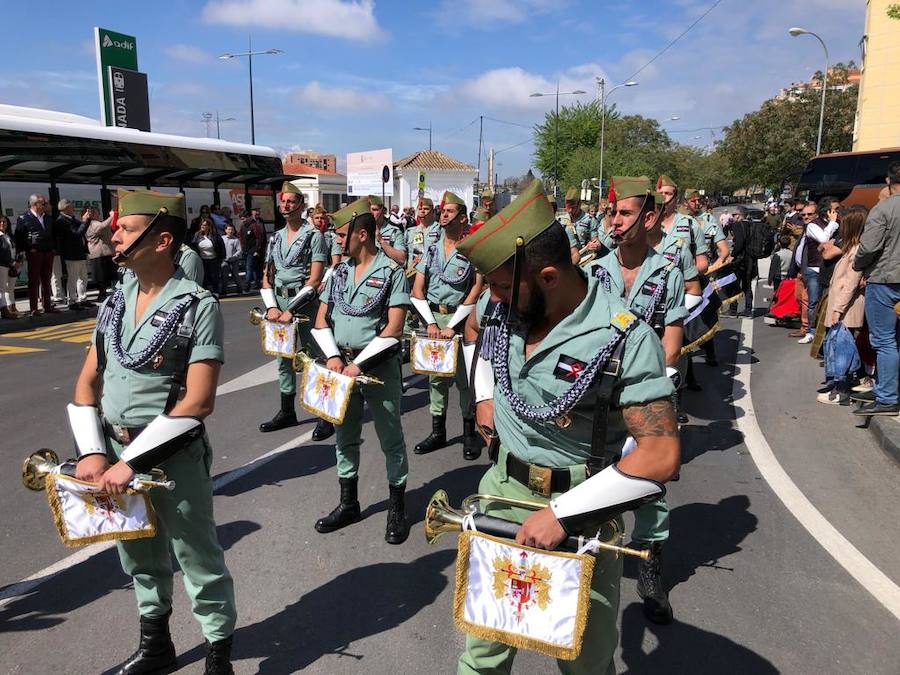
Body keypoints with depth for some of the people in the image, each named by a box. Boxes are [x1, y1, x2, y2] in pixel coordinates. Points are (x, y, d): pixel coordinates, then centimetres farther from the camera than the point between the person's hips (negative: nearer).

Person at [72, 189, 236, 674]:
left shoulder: (198, 307, -16)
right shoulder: (116, 301, 5)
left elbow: (197, 403, -21)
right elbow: (88, 381, 9)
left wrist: (132, 463, -20)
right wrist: (92, 451, -4)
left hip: (173, 455, -7)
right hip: (115, 450, 7)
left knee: (197, 558, 7)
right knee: (139, 556, 22)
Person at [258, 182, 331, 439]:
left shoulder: (314, 236, -5)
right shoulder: (275, 238, 14)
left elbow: (315, 279, -13)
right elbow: (267, 276, 14)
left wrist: (292, 310, -16)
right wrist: (271, 306, -3)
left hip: (304, 302, -6)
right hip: (279, 301, 7)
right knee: (283, 358, 12)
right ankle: (287, 412, 25)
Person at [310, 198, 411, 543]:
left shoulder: (391, 272, -9)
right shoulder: (338, 271, 8)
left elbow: (393, 329, -15)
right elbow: (321, 320, 10)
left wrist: (359, 364, -17)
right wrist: (333, 356, -6)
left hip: (379, 366, -6)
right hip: (343, 365, 6)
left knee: (390, 437, 4)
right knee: (344, 435, 14)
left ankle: (397, 507, 19)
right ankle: (348, 503, 30)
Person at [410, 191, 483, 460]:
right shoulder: (431, 249, 10)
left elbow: (475, 291, -10)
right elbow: (417, 290, 7)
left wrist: (453, 327, -13)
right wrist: (430, 323, -5)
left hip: (460, 317, -4)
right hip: (433, 317, 5)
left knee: (464, 375, 0)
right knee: (435, 375, 9)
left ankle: (469, 432, 12)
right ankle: (438, 431, 18)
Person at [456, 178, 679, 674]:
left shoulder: (624, 340, -23)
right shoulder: (505, 309, -5)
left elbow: (661, 455, -25)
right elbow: (476, 333, 21)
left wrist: (563, 513, -27)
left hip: (579, 508, -4)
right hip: (502, 489, 5)